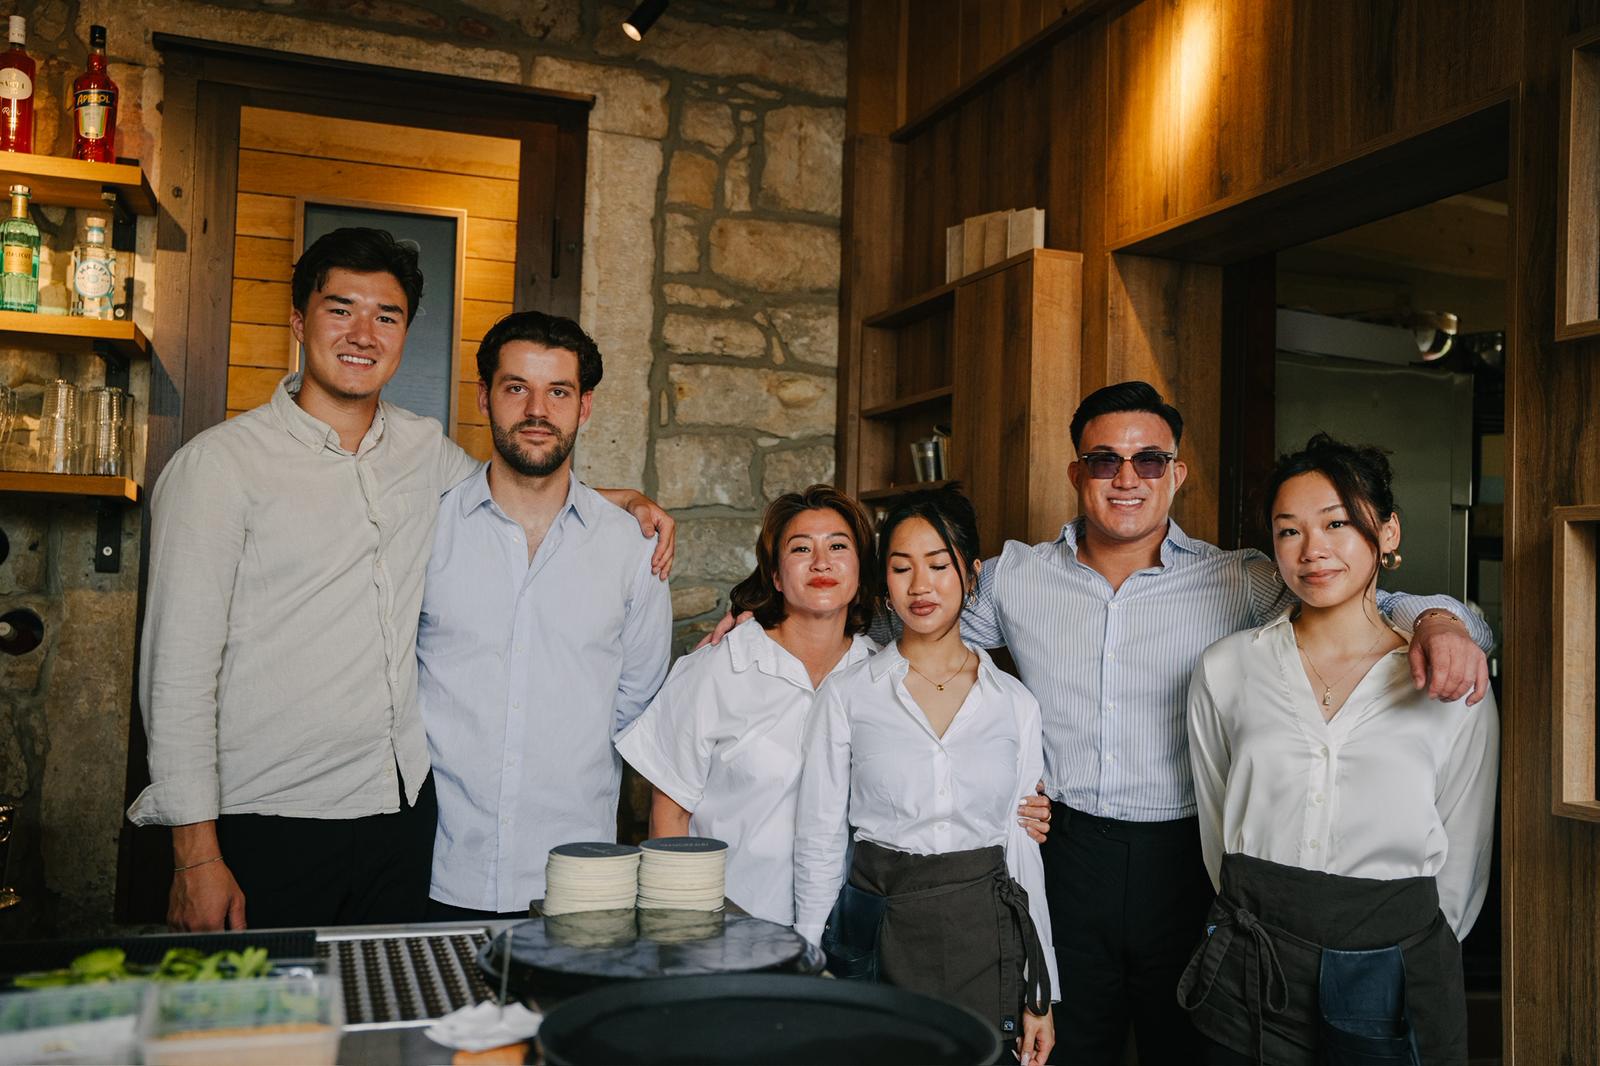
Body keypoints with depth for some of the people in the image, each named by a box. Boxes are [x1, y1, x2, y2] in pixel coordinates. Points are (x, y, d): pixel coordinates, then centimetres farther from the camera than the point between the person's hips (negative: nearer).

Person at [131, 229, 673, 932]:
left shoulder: (424, 448, 8)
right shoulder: (219, 464, -7)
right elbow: (179, 669, -9)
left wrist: (620, 499, 9)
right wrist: (197, 854, -12)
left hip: (402, 814, 5)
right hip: (269, 825, -4)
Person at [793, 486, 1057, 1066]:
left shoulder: (1014, 702, 4)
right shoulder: (847, 694, -2)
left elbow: (1022, 846, 7)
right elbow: (818, 844, 1)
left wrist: (1040, 996, 6)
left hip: (986, 933, 2)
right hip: (880, 934, -1)